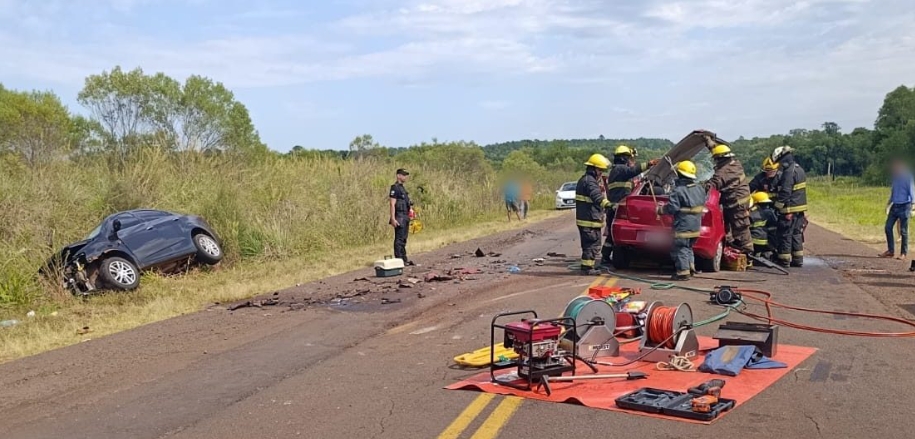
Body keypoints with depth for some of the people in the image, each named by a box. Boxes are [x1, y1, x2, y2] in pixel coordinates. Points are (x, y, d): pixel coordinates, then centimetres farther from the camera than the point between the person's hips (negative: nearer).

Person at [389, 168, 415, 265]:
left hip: (405, 218, 9)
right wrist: (393, 219, -23)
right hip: (399, 218, -9)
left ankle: (404, 259, 18)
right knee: (399, 239, -6)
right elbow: (392, 204, -17)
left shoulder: (402, 188, 17)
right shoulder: (395, 188, -11)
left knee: (404, 239, 13)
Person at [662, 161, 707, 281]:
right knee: (688, 247, 24)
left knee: (680, 248, 0)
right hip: (696, 225, 8)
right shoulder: (700, 189, 7)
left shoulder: (678, 191, -18)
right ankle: (691, 266, 27)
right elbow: (703, 204, 17)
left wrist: (661, 210, -5)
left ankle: (683, 272, -1)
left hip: (683, 225, -8)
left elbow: (672, 208, -20)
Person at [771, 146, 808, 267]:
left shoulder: (789, 172, -18)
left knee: (785, 235, -3)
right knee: (796, 234, 14)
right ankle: (797, 260, 17)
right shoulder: (799, 170, 13)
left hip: (790, 210, -9)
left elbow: (785, 192, -21)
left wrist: (777, 206, -12)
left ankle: (784, 261, -1)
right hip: (801, 209, 10)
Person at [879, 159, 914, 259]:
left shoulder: (907, 177, -9)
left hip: (904, 206, -7)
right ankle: (890, 251, 13)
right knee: (888, 228, 3)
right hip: (894, 206, 7)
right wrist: (889, 203, 20)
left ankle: (903, 253, 8)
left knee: (903, 231, 0)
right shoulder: (895, 176, 12)